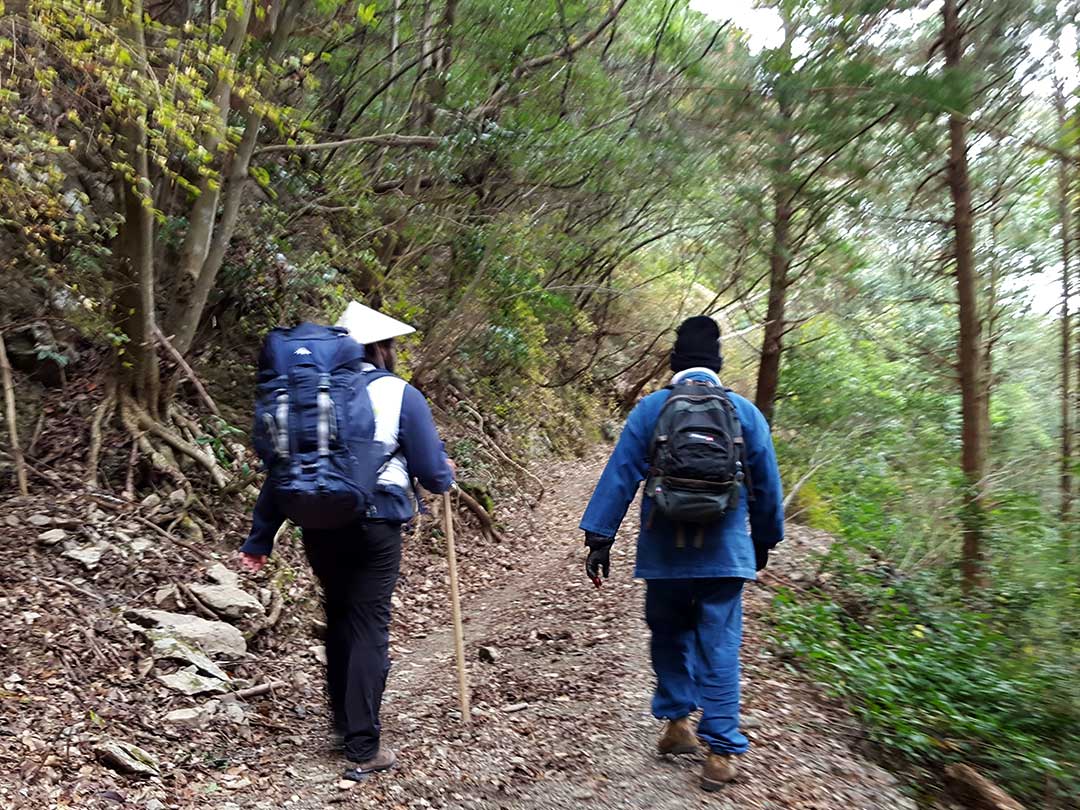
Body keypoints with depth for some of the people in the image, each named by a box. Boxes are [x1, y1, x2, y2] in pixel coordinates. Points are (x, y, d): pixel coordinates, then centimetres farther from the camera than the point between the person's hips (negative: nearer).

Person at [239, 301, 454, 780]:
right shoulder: (401, 396, -6)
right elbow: (433, 472, -5)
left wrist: (260, 538, 11)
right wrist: (446, 476, 19)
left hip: (319, 525, 4)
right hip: (376, 528, -4)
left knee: (339, 618, 21)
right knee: (369, 629, 4)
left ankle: (344, 722, 34)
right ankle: (362, 749, 8)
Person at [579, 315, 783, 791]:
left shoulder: (650, 409, -2)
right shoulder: (745, 412, 2)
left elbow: (619, 476, -5)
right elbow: (767, 485, 8)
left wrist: (599, 538, -2)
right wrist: (764, 542, 22)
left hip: (665, 554, 0)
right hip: (724, 554, 0)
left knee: (669, 636, 20)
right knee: (718, 650, 5)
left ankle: (676, 722, 25)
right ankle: (721, 752, 6)